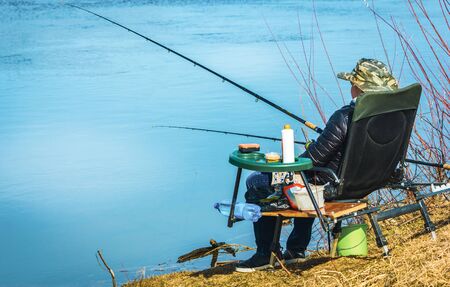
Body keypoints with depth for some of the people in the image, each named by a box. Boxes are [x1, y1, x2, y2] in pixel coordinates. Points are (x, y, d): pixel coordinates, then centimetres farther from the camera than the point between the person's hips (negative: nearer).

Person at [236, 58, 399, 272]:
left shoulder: (345, 117, -29)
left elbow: (315, 158, -23)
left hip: (329, 187, -8)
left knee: (255, 183, 10)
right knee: (307, 177, 40)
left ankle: (265, 255, 17)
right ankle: (296, 250, 39)